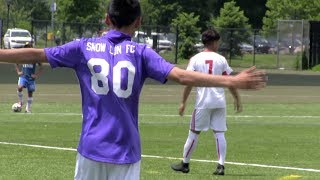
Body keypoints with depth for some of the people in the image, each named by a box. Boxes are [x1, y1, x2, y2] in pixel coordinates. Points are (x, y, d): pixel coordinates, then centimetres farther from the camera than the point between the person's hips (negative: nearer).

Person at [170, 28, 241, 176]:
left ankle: (185, 164, 16)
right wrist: (237, 100, 13)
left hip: (203, 102, -1)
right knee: (219, 133, 3)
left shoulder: (195, 59, -1)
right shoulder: (221, 59, 2)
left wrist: (183, 102, 1)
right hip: (219, 102, 1)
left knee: (194, 132, 8)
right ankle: (221, 165, -5)